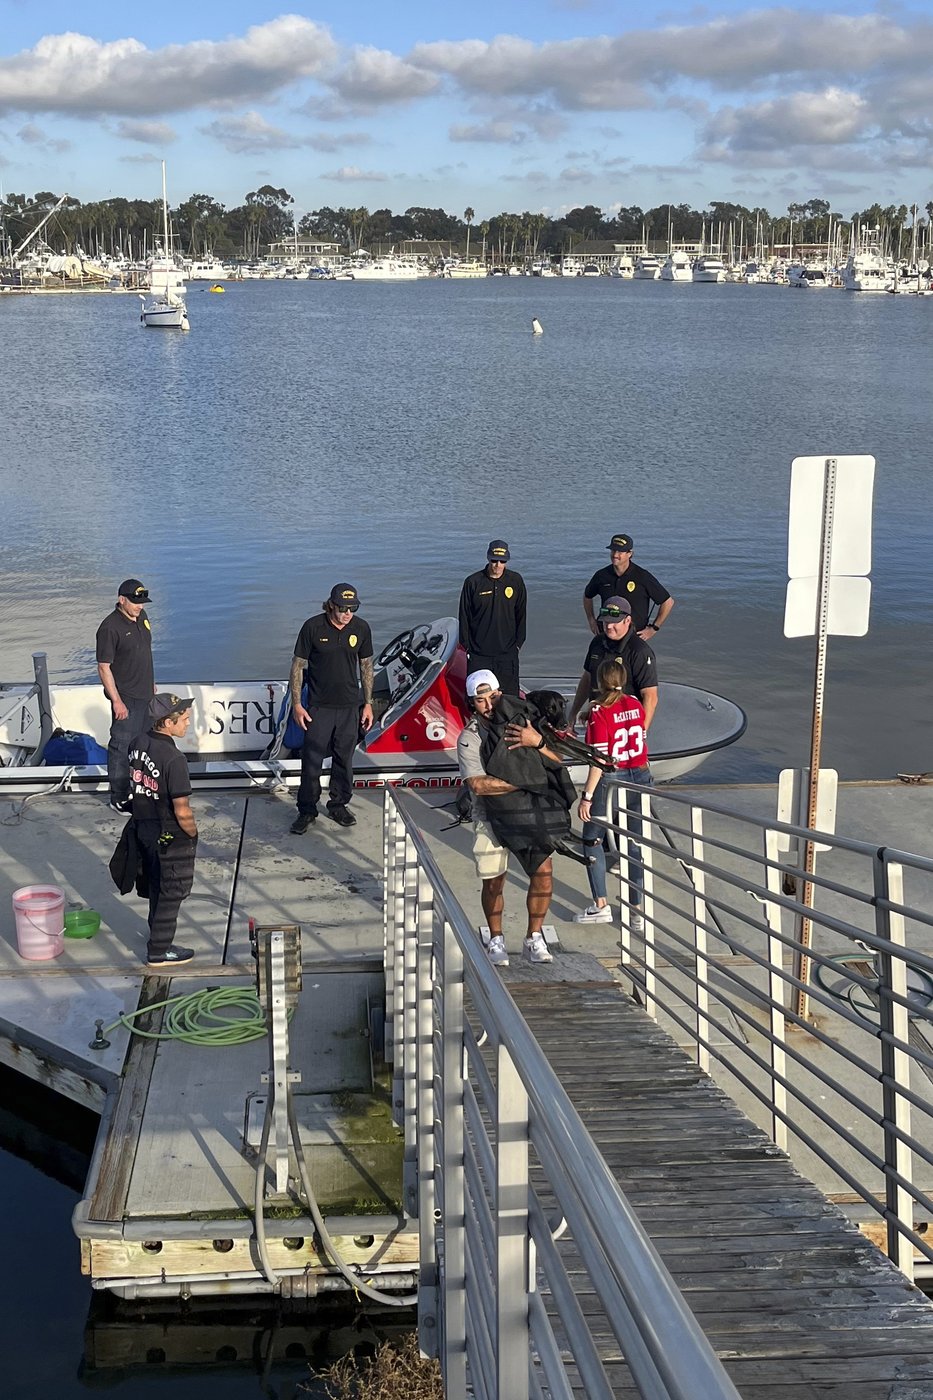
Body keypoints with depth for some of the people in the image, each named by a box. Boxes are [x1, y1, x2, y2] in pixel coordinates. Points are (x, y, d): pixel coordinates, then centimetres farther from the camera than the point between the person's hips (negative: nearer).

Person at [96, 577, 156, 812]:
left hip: (145, 694, 8)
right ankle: (118, 798, 8)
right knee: (122, 747, -1)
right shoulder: (110, 628, -21)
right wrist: (117, 701, -20)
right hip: (126, 698, -8)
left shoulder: (141, 617, 4)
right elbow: (104, 667, -19)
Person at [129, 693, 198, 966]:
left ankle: (158, 936, 44)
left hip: (143, 829, 8)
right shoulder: (174, 759, -29)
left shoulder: (137, 743, -5)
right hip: (171, 838, -8)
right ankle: (159, 951, 21)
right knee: (172, 892, 10)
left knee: (156, 887, 26)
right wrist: (193, 833, -7)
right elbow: (183, 812, -26)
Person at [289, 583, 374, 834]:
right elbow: (298, 665, -4)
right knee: (312, 760, 0)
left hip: (350, 707, 3)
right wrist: (296, 703, -7)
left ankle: (338, 805, 26)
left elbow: (366, 666, 9)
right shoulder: (313, 627, -11)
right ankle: (307, 811, 12)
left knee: (344, 759, 11)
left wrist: (368, 703, 8)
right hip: (319, 706, -3)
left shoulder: (361, 628, -2)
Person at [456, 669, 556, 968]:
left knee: (543, 871, -6)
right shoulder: (469, 738, -12)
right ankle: (496, 941, 24)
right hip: (491, 815, -2)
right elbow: (478, 784, -26)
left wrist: (537, 742, -28)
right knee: (494, 881, 2)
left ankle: (534, 941, 10)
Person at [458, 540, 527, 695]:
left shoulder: (516, 581, 3)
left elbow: (521, 615, 11)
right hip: (478, 654, -1)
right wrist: (467, 646, 2)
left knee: (510, 696, 0)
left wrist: (518, 643, 7)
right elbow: (464, 617, 4)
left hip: (507, 653, 1)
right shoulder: (472, 582, -3)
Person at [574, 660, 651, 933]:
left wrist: (587, 796, -14)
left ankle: (601, 905, 12)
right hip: (640, 777, 5)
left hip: (610, 782, -5)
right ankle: (637, 912, 10)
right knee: (635, 844, 10)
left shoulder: (599, 713, -15)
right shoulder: (636, 705, 1)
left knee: (592, 840, 13)